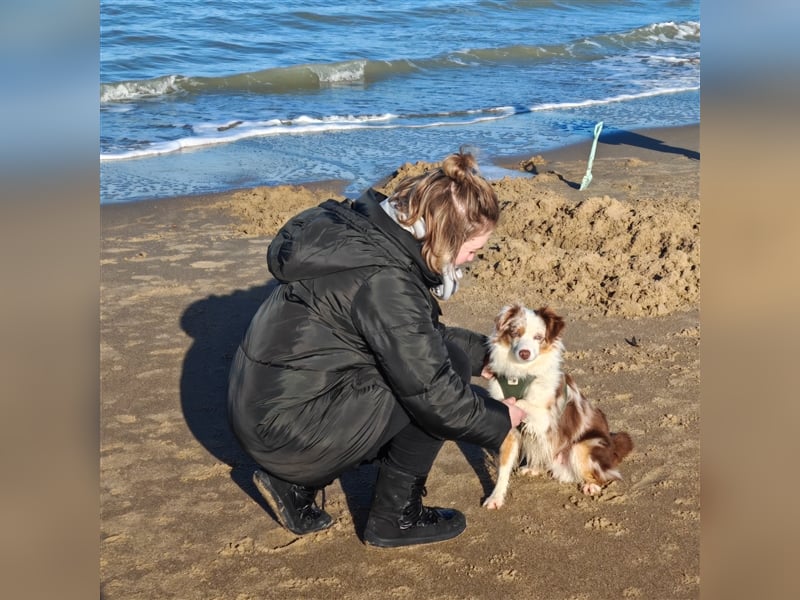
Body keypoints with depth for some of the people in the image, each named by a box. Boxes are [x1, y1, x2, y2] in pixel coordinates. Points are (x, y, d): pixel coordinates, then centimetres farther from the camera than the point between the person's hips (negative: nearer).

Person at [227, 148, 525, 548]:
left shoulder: (368, 232, 4)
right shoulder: (384, 280, -24)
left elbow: (420, 337, 20)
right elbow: (433, 394, -19)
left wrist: (486, 353, 18)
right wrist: (500, 420, -2)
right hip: (288, 427, -9)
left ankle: (296, 485, 19)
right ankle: (395, 519, 6)